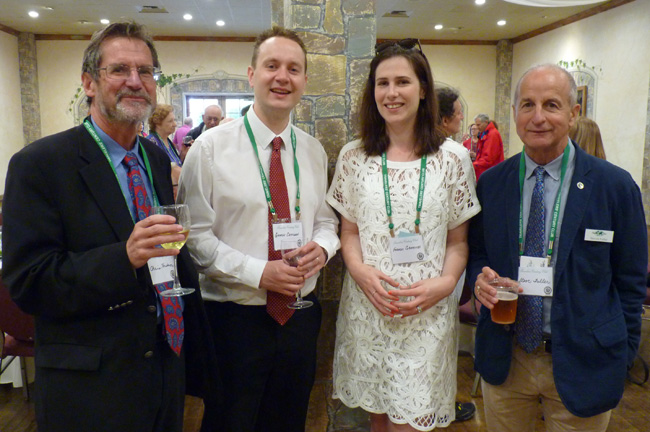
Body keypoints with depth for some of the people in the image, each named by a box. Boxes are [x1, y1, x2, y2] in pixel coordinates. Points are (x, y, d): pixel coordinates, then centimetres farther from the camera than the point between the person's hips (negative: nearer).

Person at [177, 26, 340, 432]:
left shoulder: (314, 151, 6)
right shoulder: (211, 148, -9)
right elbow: (196, 235, -11)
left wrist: (322, 247, -11)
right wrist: (259, 273, -20)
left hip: (301, 314, 4)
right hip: (236, 318, -4)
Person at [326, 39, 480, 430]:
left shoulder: (453, 158, -2)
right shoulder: (354, 157, 2)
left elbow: (458, 241, 3)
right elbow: (349, 231, 7)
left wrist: (446, 283, -15)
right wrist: (360, 271, -12)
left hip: (428, 313, -1)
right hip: (366, 306, 2)